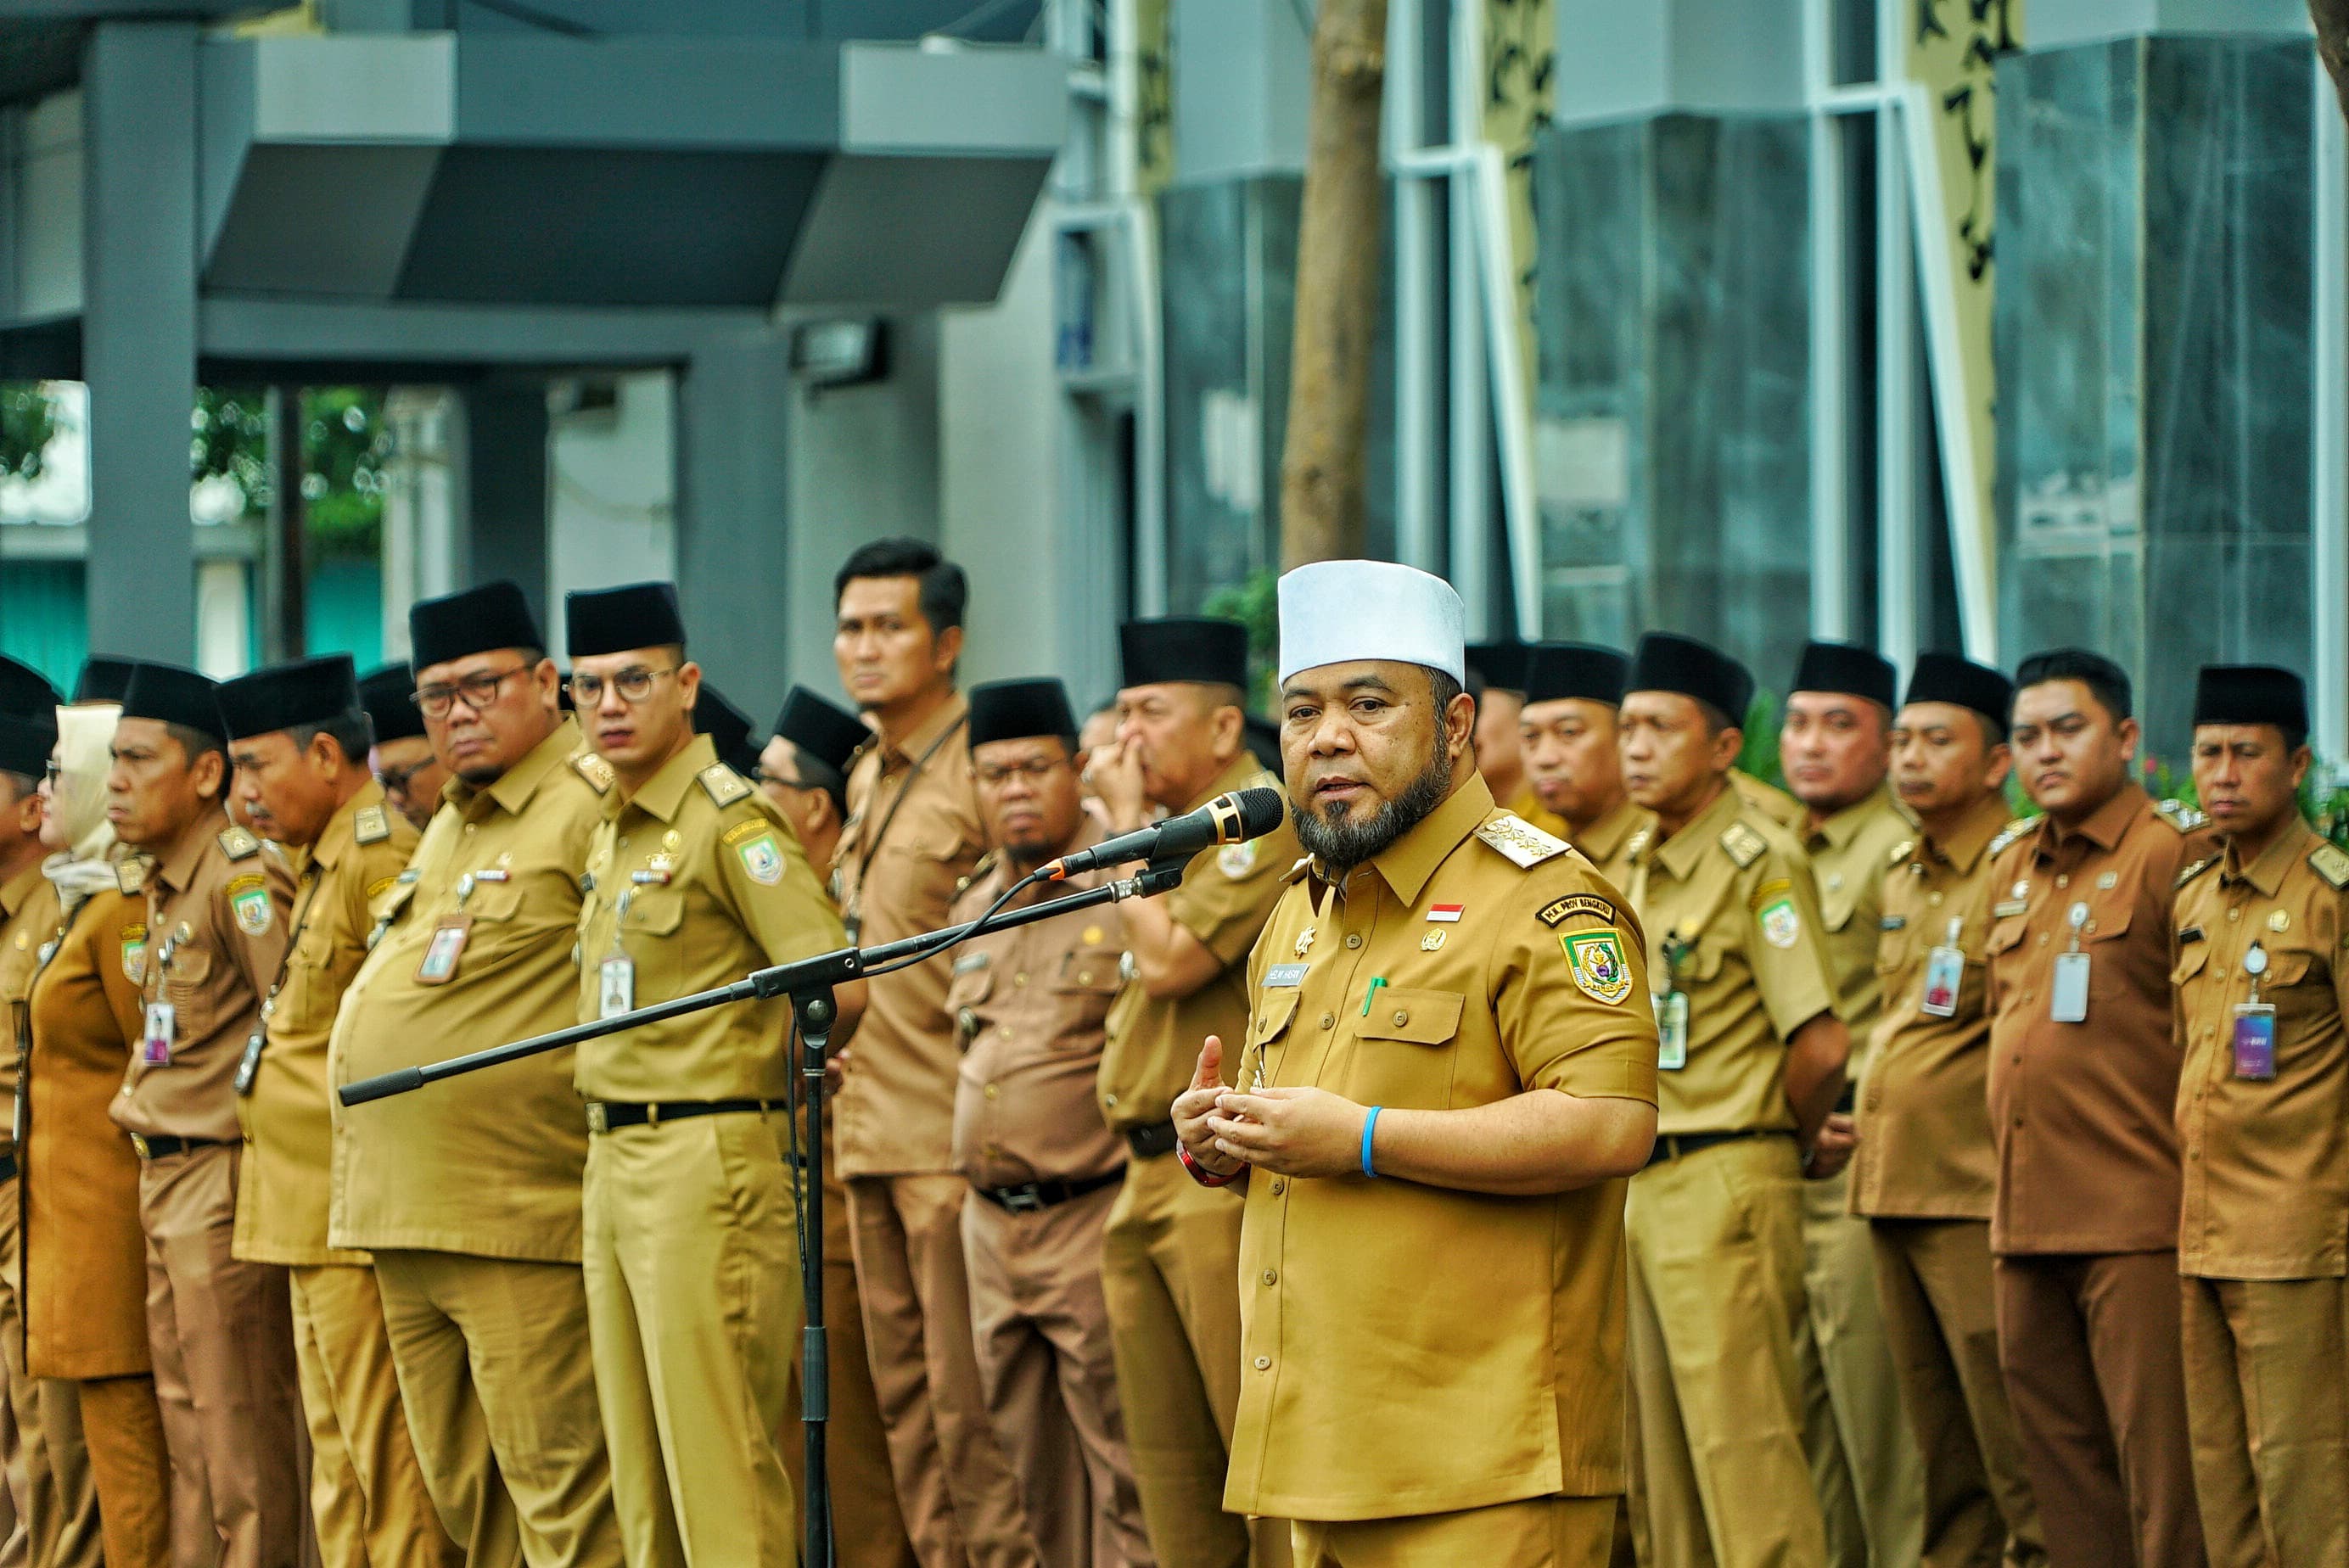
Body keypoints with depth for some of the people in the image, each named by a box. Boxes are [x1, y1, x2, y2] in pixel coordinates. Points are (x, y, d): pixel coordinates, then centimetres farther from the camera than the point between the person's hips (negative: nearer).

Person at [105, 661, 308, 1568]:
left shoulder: (241, 880, -14)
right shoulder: (162, 888, 15)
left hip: (225, 1178, -10)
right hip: (162, 1185, 10)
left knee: (242, 1424, -6)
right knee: (185, 1424, 12)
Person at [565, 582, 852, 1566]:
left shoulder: (729, 820, -11)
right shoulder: (612, 832, 17)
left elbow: (835, 989, -18)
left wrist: (762, 1092, -7)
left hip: (707, 1162, -9)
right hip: (614, 1160, 9)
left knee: (718, 1459, -10)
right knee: (641, 1468, 11)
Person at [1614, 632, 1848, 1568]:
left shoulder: (1759, 864, -12)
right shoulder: (1640, 868, 14)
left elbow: (1821, 1046, -18)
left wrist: (1794, 1144, -2)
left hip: (1727, 1186, -9)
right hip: (1640, 1186, 9)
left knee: (1744, 1453, -8)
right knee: (1659, 1460, 12)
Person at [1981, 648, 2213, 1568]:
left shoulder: (2178, 851, -6)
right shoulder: (2010, 865, 17)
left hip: (2138, 1214, -7)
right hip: (2026, 1216, 8)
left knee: (2159, 1458, -6)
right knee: (2058, 1458, 11)